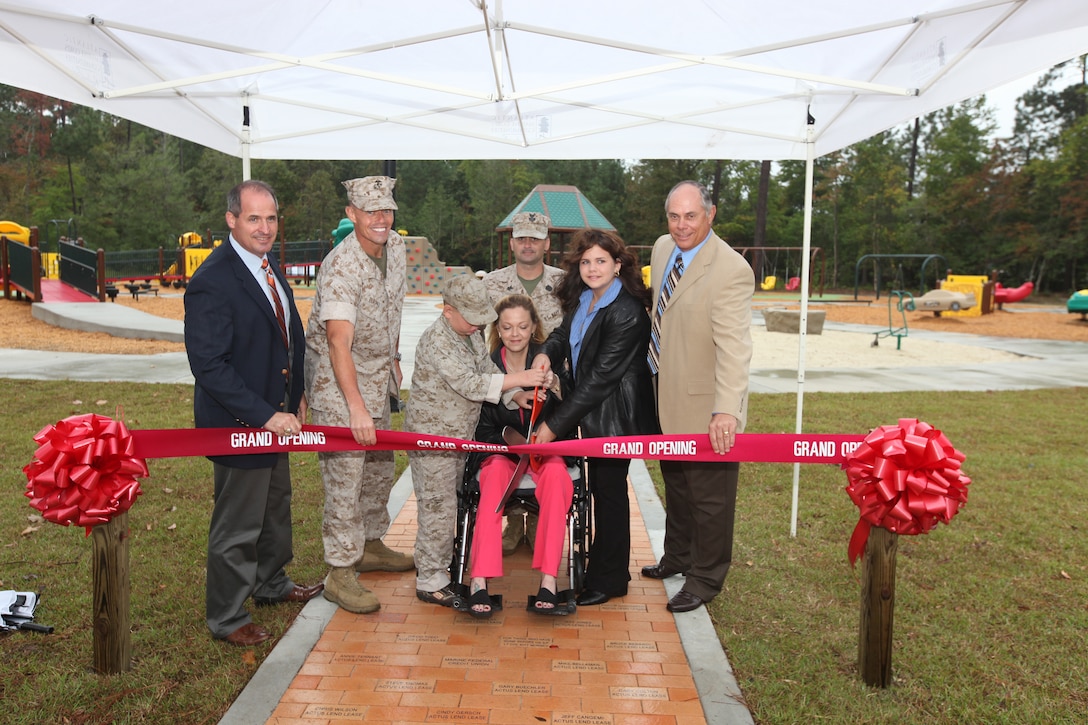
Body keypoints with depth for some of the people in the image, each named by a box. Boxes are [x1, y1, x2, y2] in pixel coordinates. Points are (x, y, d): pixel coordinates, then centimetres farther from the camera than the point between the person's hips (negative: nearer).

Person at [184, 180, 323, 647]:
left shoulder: (269, 267, 6)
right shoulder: (212, 283, -22)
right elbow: (208, 366, -25)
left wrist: (296, 397, 9)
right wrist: (265, 415, -24)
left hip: (275, 418, 9)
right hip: (238, 424, -9)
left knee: (276, 507, 25)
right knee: (237, 527, 6)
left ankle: (272, 584, 47)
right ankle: (226, 619, 26)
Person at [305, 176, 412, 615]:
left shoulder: (396, 247, 0)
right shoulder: (341, 266, -24)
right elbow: (339, 342, -31)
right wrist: (356, 407, -36)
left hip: (376, 374, 8)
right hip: (336, 380, -8)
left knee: (380, 466, 16)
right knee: (345, 472, -6)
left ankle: (371, 545, 33)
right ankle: (340, 572, 4)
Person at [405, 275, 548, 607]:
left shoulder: (471, 335, 8)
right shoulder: (437, 340, -21)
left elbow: (489, 372, 9)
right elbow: (469, 384, -29)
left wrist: (516, 395, -10)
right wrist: (519, 379, -31)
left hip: (459, 436, 9)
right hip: (431, 436, -9)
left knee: (446, 504, 17)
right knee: (438, 508, -2)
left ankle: (430, 563, 32)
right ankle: (431, 581, 11)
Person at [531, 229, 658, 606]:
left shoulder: (626, 314, -24)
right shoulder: (582, 298, 1)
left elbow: (600, 378, -25)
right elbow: (565, 332, 15)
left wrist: (554, 425, -23)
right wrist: (547, 352, -11)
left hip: (615, 415, -8)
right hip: (590, 409, 8)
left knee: (609, 490, 4)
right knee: (599, 487, 17)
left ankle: (609, 579, 22)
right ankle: (600, 567, 33)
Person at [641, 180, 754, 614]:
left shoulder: (731, 270, -24)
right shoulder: (662, 249, 1)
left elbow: (735, 347, -31)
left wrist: (727, 410, -40)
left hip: (705, 408, -8)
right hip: (670, 397, 9)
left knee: (709, 496, 9)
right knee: (675, 483, 25)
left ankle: (705, 578, 28)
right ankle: (677, 556, 46)